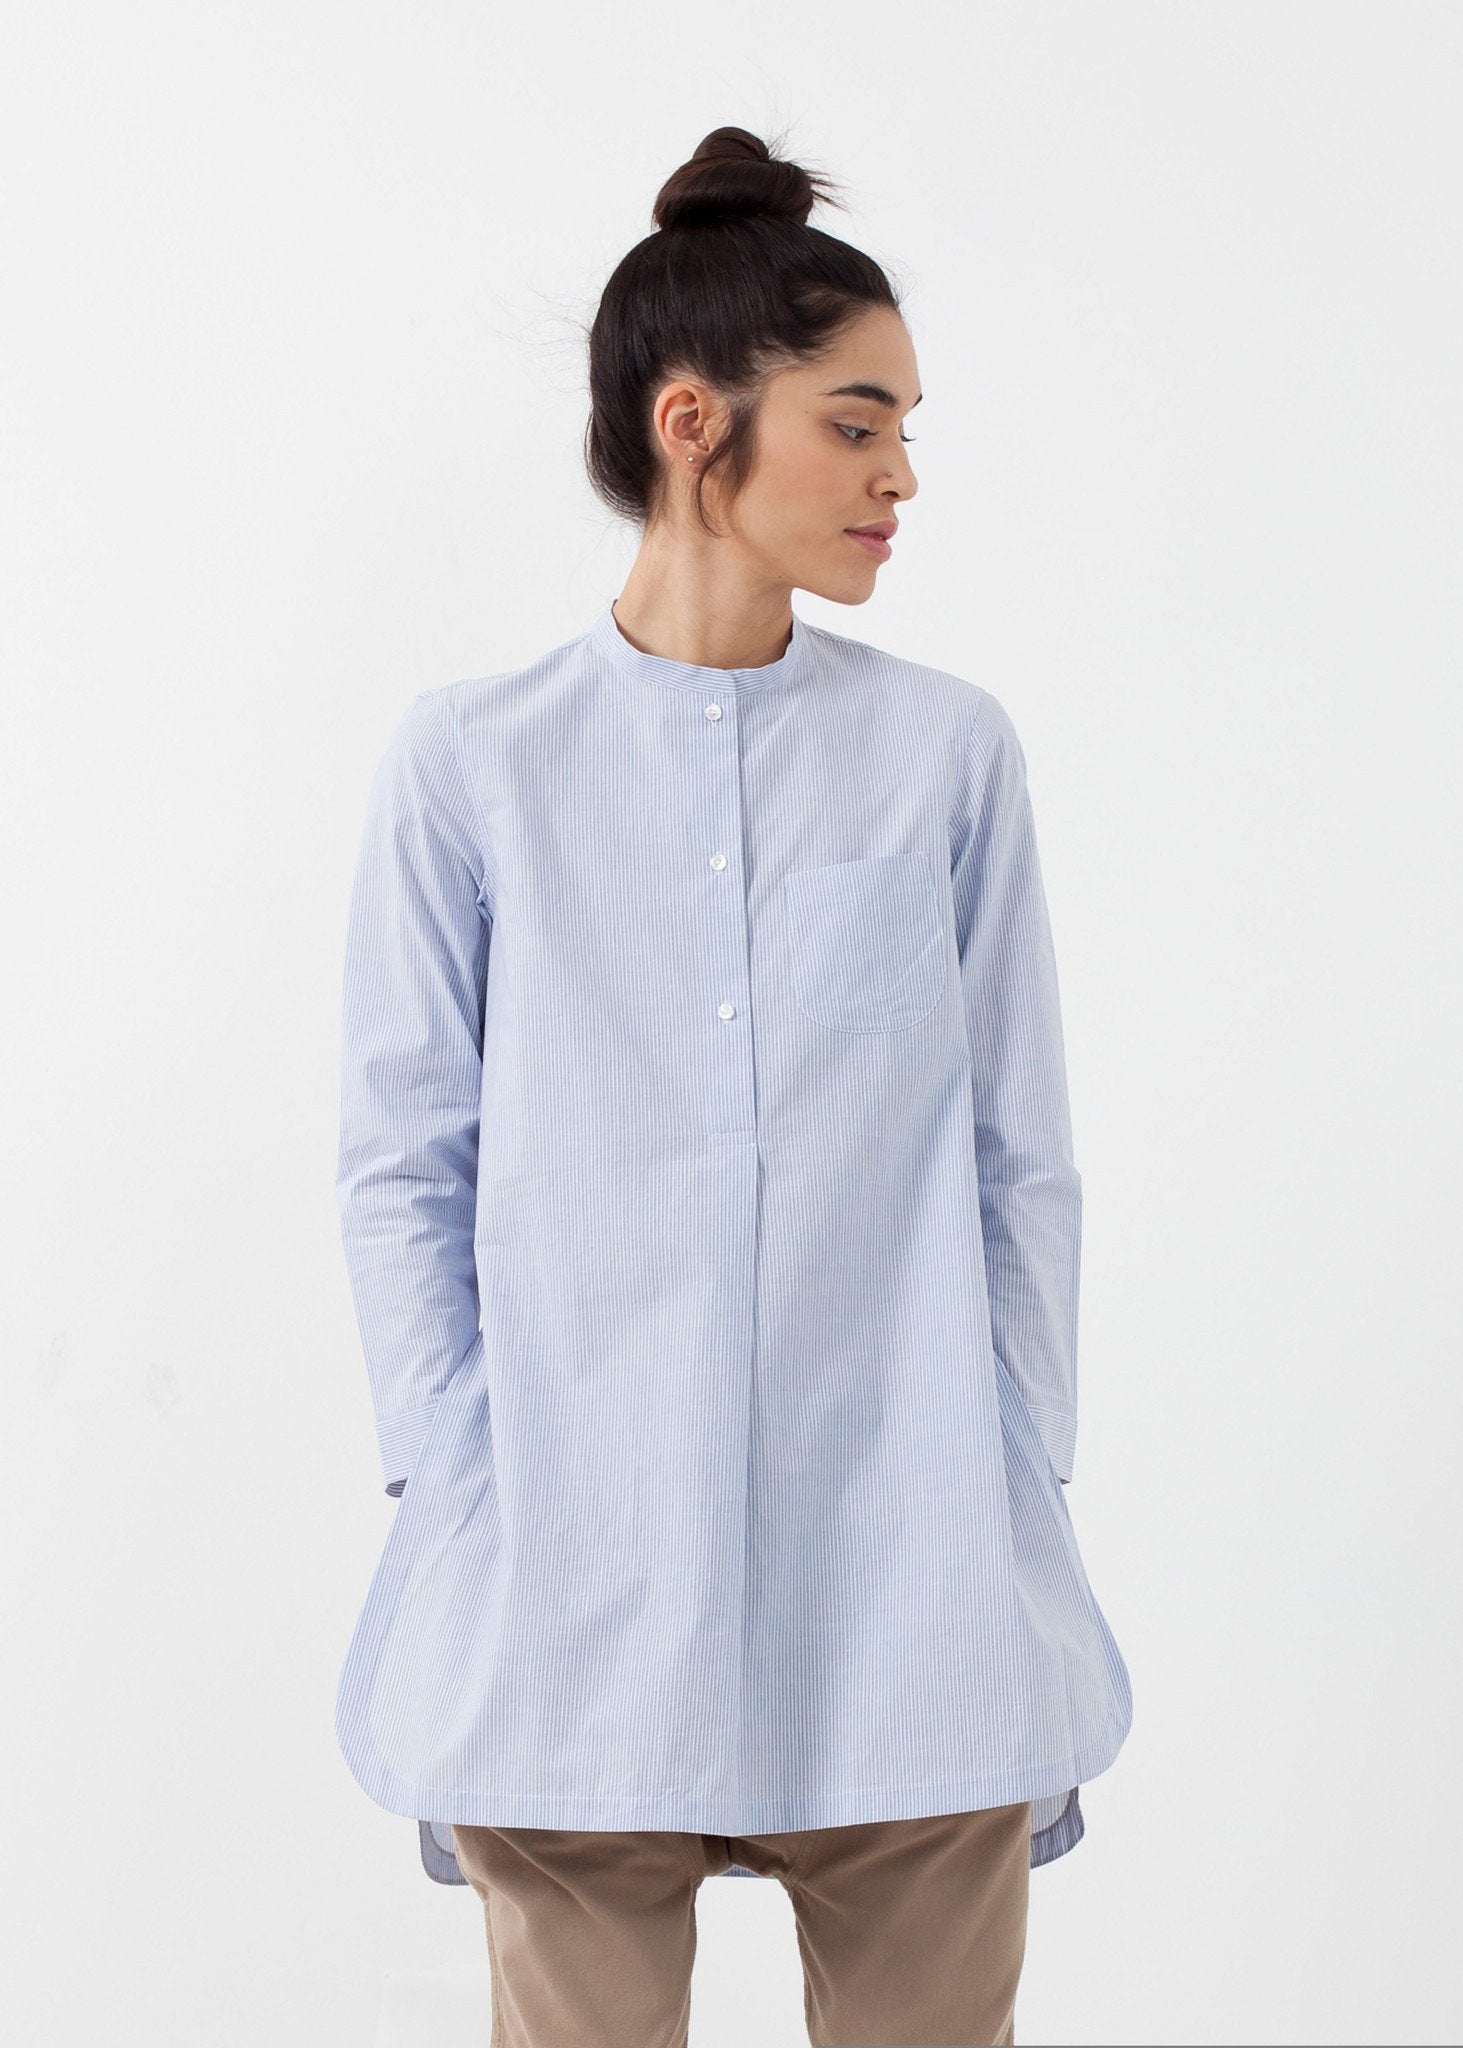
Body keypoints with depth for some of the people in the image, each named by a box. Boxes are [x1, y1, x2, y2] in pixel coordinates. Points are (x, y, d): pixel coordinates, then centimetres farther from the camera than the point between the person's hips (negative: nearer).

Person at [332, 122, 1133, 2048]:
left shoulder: (950, 753, 4)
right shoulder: (475, 762, 0)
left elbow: (1020, 1172, 6)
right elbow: (404, 1169, 2)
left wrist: (1023, 1534, 2)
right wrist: (457, 1509, -6)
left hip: (907, 1625, 2)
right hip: (577, 1623, -1)